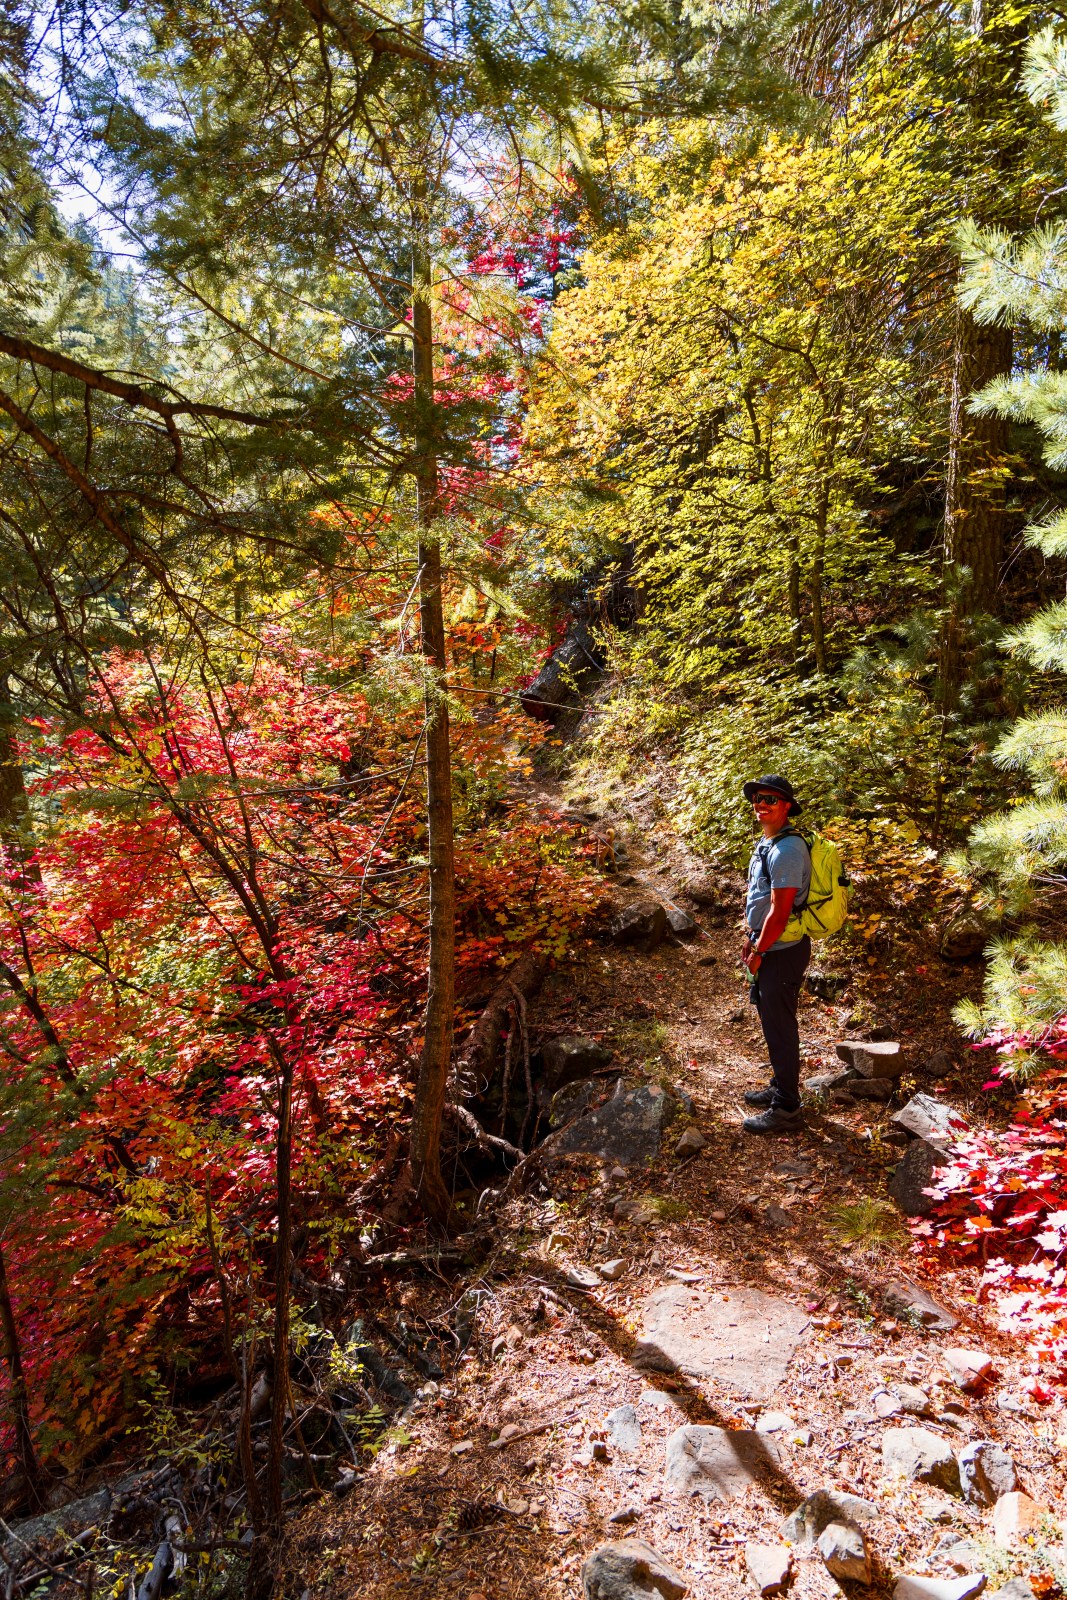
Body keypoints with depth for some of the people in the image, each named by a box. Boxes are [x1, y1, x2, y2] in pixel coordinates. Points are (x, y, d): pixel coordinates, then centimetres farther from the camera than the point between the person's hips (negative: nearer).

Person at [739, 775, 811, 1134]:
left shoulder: (786, 850, -24)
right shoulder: (766, 843, 9)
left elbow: (779, 911, -25)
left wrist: (758, 952, -16)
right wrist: (751, 937, 17)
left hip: (781, 952, -10)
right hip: (769, 947, 10)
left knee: (779, 1027, 0)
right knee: (772, 1021, 21)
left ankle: (787, 1109, 12)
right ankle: (781, 1088, 37)